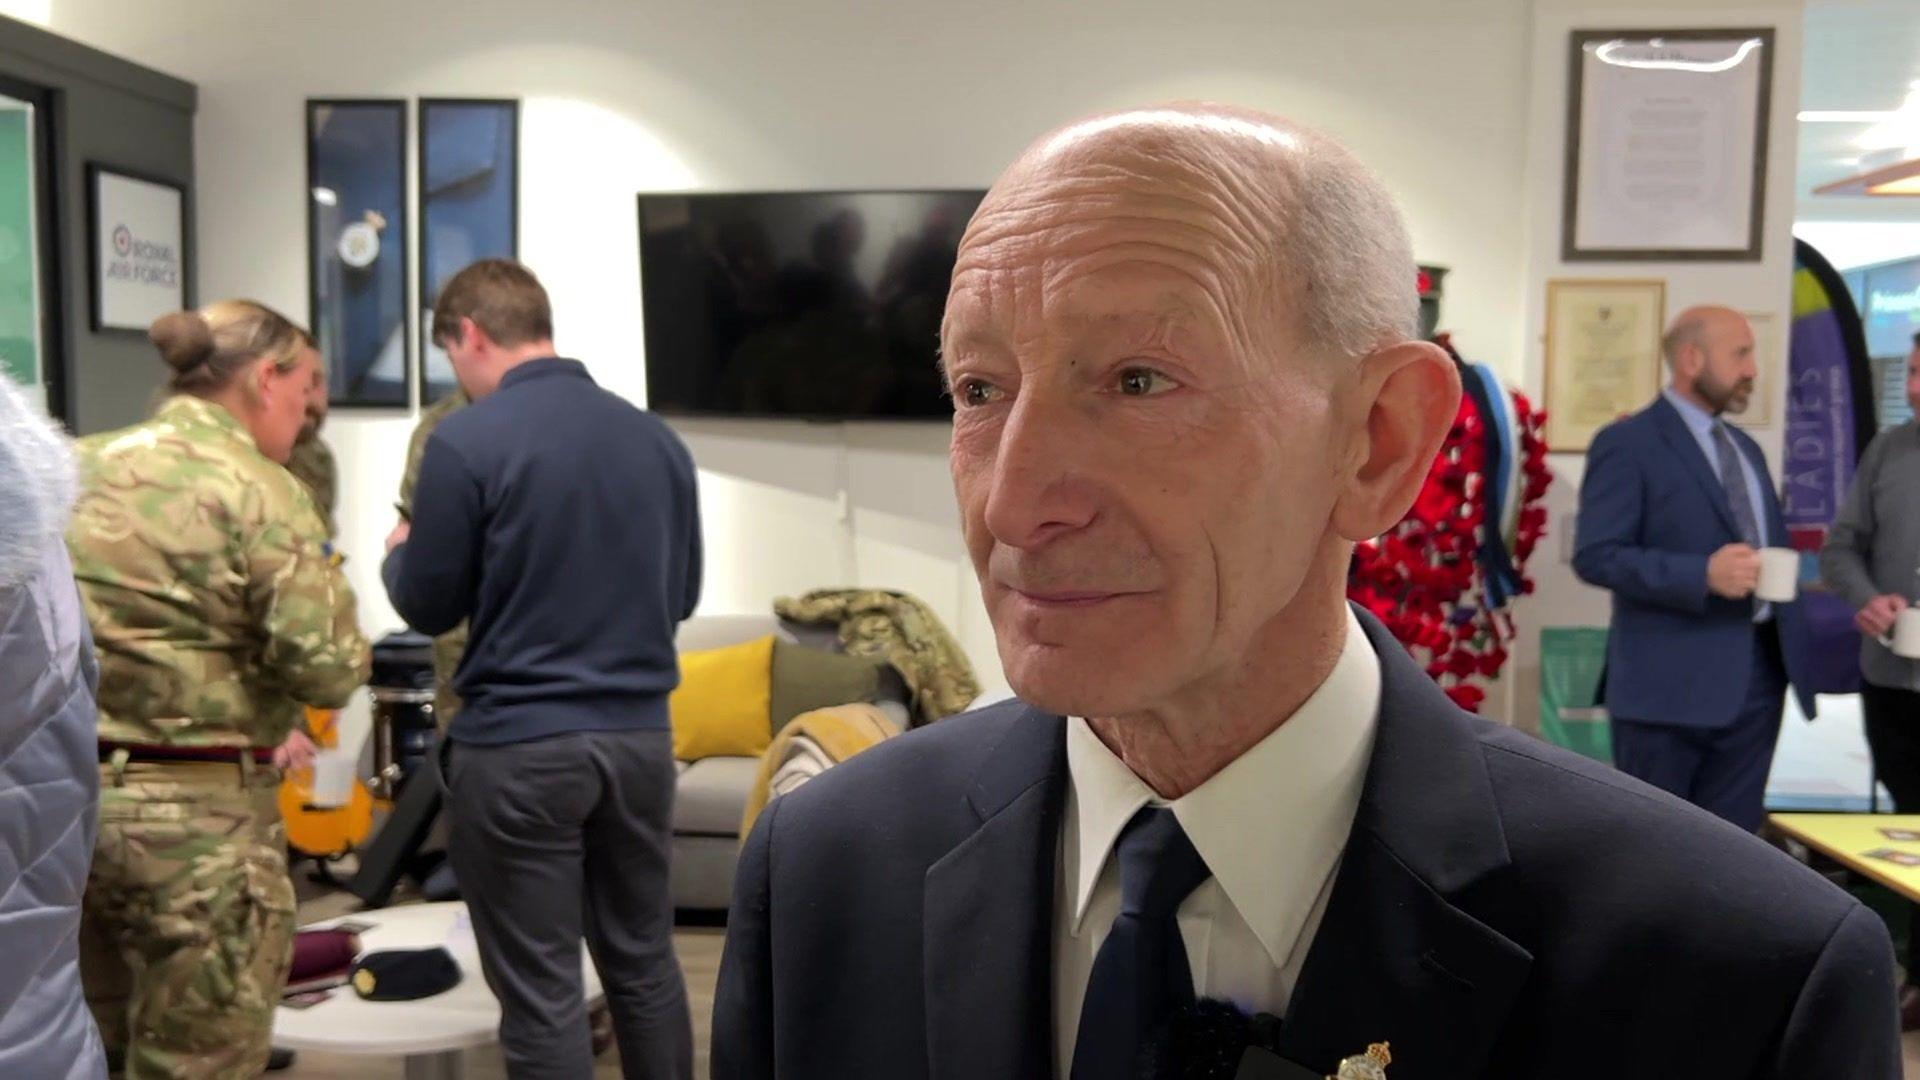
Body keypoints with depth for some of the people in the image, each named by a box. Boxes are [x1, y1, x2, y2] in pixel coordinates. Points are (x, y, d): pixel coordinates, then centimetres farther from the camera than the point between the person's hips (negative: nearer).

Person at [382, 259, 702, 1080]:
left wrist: (399, 552, 17)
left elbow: (428, 607, -3)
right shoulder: (658, 438, 4)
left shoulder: (466, 440, -10)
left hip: (518, 746, -5)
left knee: (541, 990, 6)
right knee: (644, 959, 19)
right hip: (641, 734, 5)